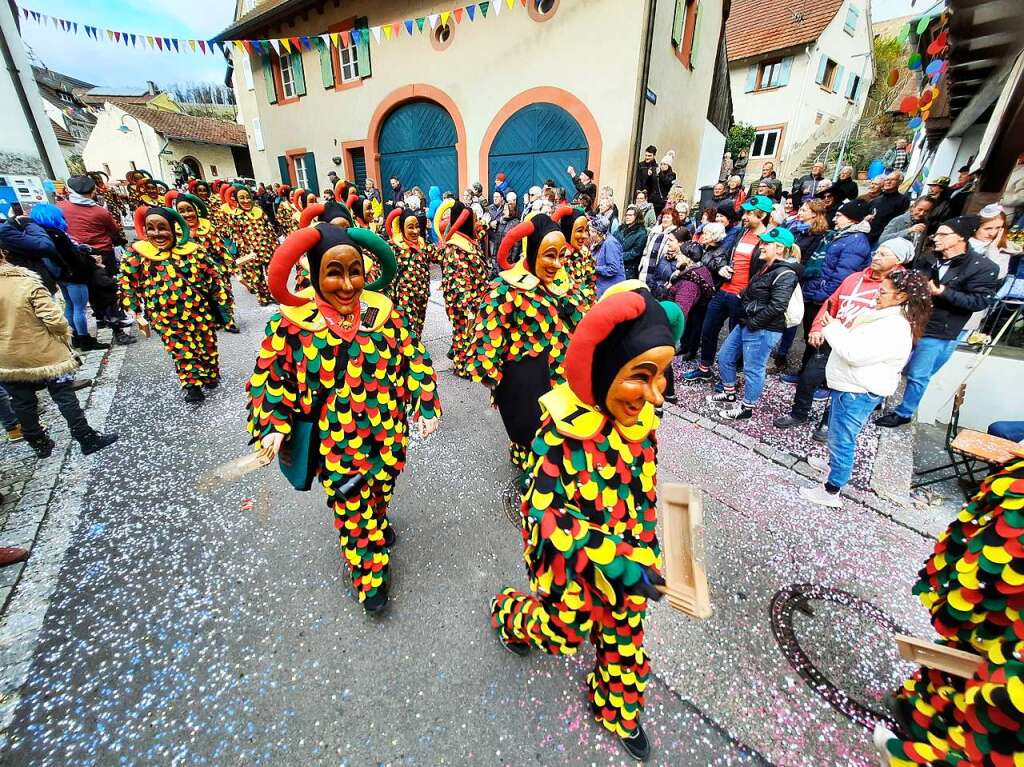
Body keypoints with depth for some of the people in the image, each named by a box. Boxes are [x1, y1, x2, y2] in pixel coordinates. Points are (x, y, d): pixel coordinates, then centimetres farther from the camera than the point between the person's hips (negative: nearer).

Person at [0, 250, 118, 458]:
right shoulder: (28, 284, -15)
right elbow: (54, 319, -19)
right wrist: (66, 335, -1)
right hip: (42, 354, -4)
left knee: (22, 403, 14)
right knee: (64, 396, 5)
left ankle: (40, 444, 25)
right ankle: (87, 439, 9)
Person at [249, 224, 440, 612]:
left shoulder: (382, 311, -8)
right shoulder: (293, 323, -14)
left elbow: (413, 359, -2)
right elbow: (272, 377, -4)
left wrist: (426, 405, -7)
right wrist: (273, 424, -14)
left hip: (387, 434, 2)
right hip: (336, 443, -2)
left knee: (379, 492, 25)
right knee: (352, 511, 13)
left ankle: (377, 527, 59)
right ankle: (369, 575, 37)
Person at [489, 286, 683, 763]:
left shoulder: (641, 416, -14)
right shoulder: (564, 430, -33)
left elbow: (644, 486, 0)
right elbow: (544, 512, -28)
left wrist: (646, 551, 5)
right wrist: (615, 560, -35)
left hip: (627, 549, 5)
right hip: (569, 553, -5)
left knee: (624, 632, 23)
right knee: (566, 632, 19)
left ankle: (615, 708, 56)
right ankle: (507, 611, 52)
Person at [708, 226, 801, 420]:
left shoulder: (785, 274, -17)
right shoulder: (766, 267, 14)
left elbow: (776, 307, -24)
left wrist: (753, 323, -18)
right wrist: (744, 318, 12)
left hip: (763, 330, -10)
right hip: (746, 324, 10)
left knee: (753, 369, 1)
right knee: (724, 357, 16)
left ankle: (746, 408, 16)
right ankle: (729, 394, 33)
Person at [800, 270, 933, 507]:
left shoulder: (894, 329, -22)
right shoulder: (881, 315, 9)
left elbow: (854, 353, -28)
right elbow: (854, 342, 15)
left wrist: (832, 328, -17)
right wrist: (834, 327, -2)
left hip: (858, 392, -10)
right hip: (849, 386, 10)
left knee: (841, 439, -2)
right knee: (836, 431, 28)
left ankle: (831, 492, 9)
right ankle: (833, 463, 50)